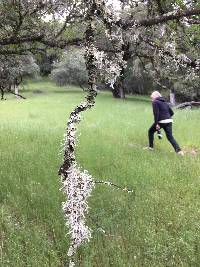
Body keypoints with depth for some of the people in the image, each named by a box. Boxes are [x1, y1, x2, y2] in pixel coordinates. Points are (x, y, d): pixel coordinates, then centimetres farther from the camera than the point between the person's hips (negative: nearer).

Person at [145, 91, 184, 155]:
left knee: (150, 131, 17)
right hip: (169, 121, 6)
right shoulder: (165, 102, 21)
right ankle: (178, 150, -7)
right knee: (170, 137, 7)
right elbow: (171, 113, 21)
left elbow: (156, 113, -13)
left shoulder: (155, 102, 0)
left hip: (161, 121, -6)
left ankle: (151, 147, 21)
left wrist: (156, 123, -15)